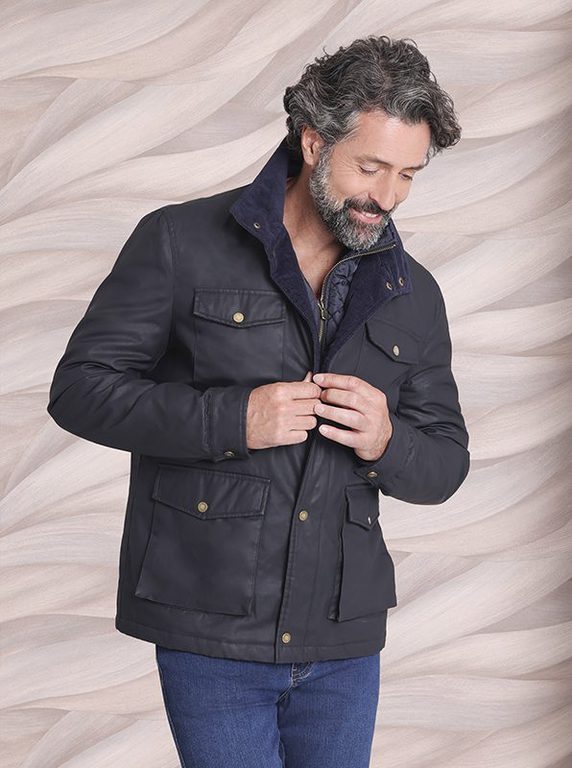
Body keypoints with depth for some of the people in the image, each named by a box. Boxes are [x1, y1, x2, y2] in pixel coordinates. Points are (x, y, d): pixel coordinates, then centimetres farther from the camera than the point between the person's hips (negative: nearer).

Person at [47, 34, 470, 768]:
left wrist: (385, 445, -12)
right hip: (211, 632, -4)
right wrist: (230, 420, -20)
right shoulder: (180, 242, -5)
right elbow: (80, 388, -7)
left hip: (343, 639, 4)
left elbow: (445, 464, 12)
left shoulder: (413, 294, 7)